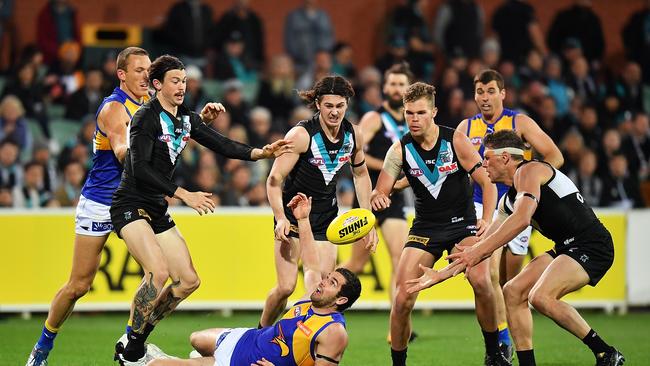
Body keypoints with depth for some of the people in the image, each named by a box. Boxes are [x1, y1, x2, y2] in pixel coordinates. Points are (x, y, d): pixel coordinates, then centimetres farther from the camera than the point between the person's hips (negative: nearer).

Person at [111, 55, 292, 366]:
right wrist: (183, 195, -28)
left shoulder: (186, 118, 10)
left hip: (157, 211, 9)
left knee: (188, 281, 6)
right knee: (158, 271, -27)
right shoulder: (147, 117, -15)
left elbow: (222, 145, 6)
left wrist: (261, 153, -11)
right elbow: (140, 168, -24)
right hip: (130, 207, -9)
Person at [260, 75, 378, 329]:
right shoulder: (302, 134, -18)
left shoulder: (353, 134, -2)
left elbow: (361, 175, 15)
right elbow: (274, 179, -17)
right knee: (286, 287, -10)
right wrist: (281, 218, -31)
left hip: (326, 217, 5)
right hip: (294, 213, -4)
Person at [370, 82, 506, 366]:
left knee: (481, 282, -26)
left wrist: (486, 220, -21)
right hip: (425, 228, 2)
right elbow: (380, 192, -7)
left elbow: (487, 182, -7)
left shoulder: (456, 140, -10)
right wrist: (377, 199, -32)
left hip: (463, 224, -2)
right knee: (402, 300, -11)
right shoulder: (400, 150, -5)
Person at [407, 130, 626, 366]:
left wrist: (479, 250, -23)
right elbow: (486, 245, 24)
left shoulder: (529, 170, -9)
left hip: (591, 245, -10)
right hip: (567, 248, 10)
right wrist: (440, 275, 21)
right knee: (513, 291, 4)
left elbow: (522, 218, -25)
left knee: (541, 296, -26)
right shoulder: (508, 201, 19)